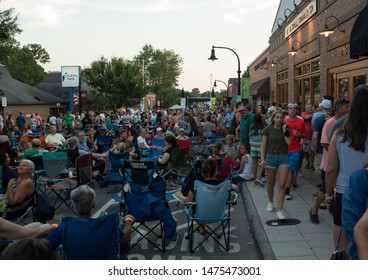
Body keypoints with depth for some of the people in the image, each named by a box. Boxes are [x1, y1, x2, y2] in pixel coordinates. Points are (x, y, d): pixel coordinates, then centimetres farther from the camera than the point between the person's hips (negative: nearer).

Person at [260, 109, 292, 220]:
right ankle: (270, 202, 39)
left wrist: (285, 130, -11)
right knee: (270, 183, 13)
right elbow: (263, 145, -2)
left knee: (282, 185, -6)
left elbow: (289, 142, -9)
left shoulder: (286, 129, 4)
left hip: (284, 158, 1)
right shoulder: (268, 130, -1)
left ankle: (279, 210, -3)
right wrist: (262, 159, -10)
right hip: (271, 157, -1)